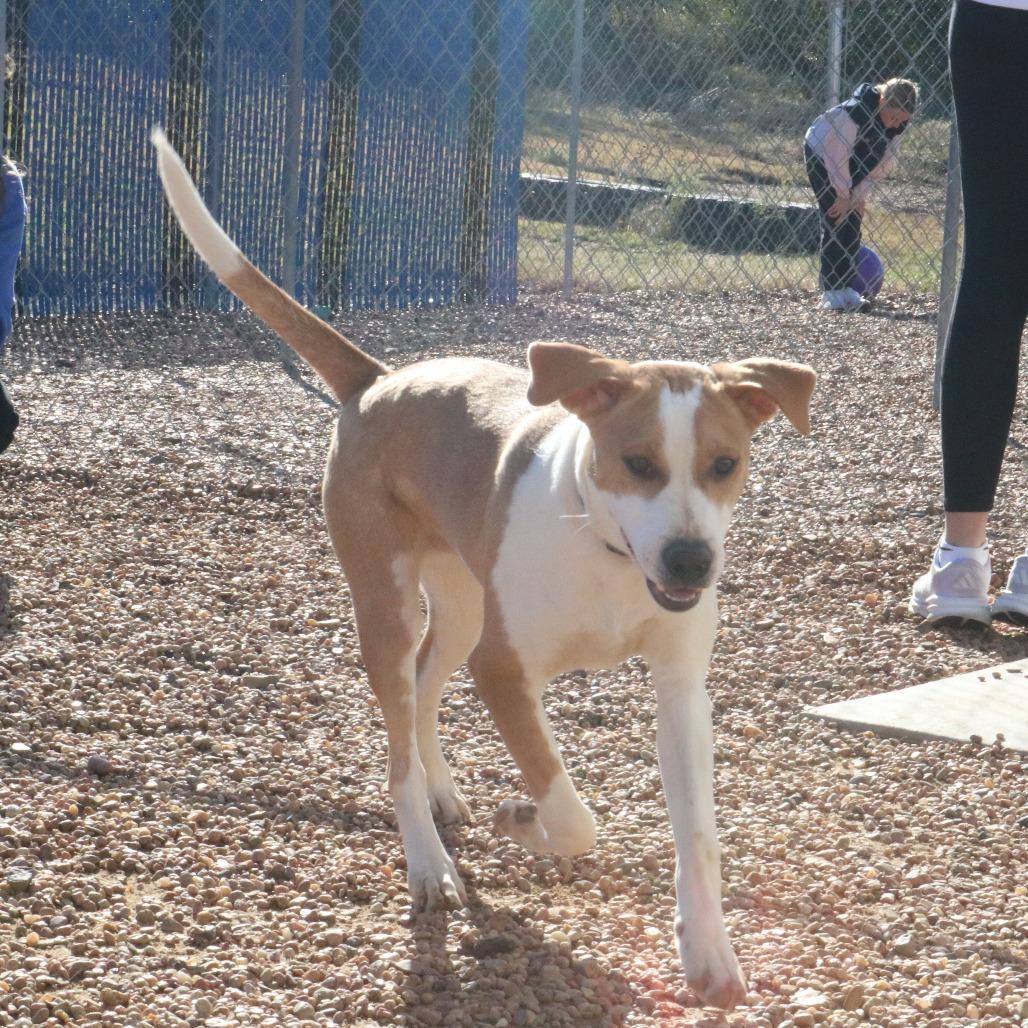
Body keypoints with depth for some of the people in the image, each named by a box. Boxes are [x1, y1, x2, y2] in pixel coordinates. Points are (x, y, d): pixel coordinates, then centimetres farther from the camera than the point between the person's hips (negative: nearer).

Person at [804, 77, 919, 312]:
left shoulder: (898, 123, -15)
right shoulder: (853, 112, -36)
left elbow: (886, 162, -11)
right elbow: (837, 156, -29)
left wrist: (857, 195, -16)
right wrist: (844, 195, -19)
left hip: (855, 160, 6)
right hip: (821, 153, -6)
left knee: (853, 219, 0)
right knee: (835, 220, -13)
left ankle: (846, 287, 4)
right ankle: (832, 292, -13)